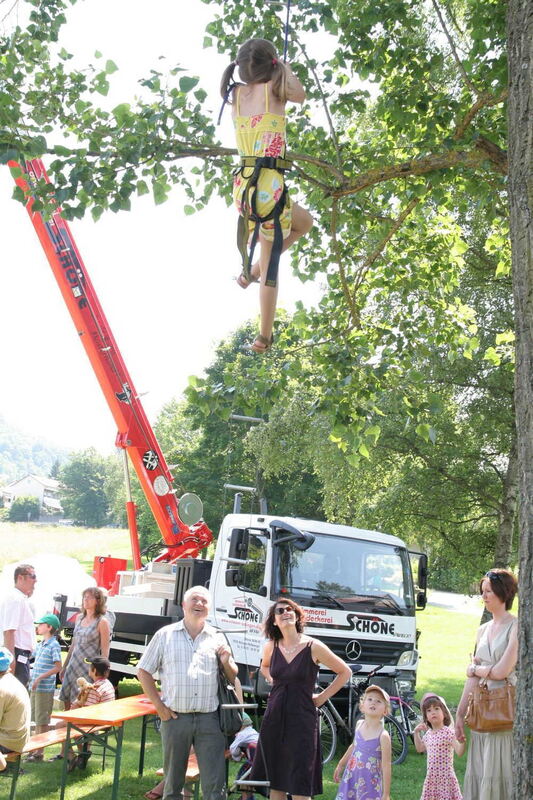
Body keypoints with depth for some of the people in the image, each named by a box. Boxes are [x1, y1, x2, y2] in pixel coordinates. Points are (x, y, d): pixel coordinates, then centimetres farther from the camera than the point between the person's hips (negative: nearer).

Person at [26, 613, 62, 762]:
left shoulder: (54, 646, -13)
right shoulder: (40, 645, 12)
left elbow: (58, 667, -16)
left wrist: (40, 678, -20)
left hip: (45, 688, -8)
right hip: (35, 688, 8)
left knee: (42, 721, -1)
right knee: (36, 719, 15)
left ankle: (39, 753, 6)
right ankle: (35, 748, 24)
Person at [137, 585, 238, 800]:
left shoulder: (217, 638, 10)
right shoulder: (165, 635, 6)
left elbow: (233, 678, 14)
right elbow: (143, 671, 8)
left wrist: (226, 663, -8)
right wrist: (159, 705, -1)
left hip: (209, 718, 0)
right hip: (175, 717, 0)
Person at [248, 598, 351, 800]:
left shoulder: (313, 647, -8)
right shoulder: (271, 647, 4)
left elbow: (345, 672, 1)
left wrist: (322, 697, -1)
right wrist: (274, 684, 10)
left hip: (302, 720, -4)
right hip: (274, 717, 4)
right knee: (275, 783, 10)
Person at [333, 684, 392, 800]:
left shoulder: (383, 736, -18)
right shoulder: (359, 725, -1)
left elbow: (386, 766, -15)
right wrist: (340, 765, 28)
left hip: (370, 784, -5)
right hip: (351, 780, 6)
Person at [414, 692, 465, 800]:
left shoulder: (448, 732, -13)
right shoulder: (428, 734, 7)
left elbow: (459, 752, -24)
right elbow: (420, 749, 26)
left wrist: (462, 741, -42)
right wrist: (416, 732, 16)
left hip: (446, 778, -6)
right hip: (431, 778, 6)